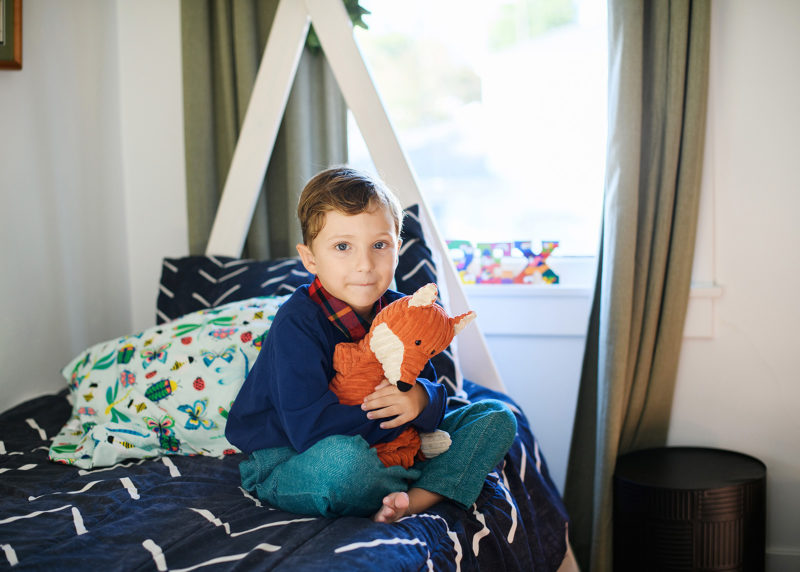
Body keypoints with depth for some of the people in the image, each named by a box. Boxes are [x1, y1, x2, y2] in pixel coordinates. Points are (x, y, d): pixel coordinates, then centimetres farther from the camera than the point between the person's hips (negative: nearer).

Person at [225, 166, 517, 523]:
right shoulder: (297, 324, -21)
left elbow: (435, 406, -1)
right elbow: (309, 431, -30)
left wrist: (421, 398, -26)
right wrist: (395, 412, -23)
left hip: (384, 448, 7)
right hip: (285, 464, -7)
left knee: (497, 418, 0)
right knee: (342, 456, -43)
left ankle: (413, 501, -23)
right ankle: (431, 486, -10)